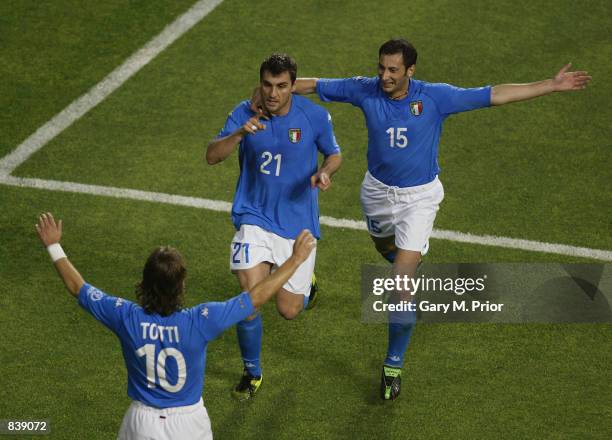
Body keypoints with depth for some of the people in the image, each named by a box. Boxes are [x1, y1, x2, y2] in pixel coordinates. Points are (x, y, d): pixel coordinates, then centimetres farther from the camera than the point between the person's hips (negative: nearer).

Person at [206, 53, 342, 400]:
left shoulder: (315, 116, -9)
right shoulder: (245, 114, -9)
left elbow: (335, 154, 6)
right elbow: (212, 156, -16)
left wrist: (324, 172, -17)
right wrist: (240, 133, -34)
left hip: (298, 223, 0)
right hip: (255, 217, 0)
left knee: (289, 310, 3)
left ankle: (305, 278, 41)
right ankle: (252, 372, 8)